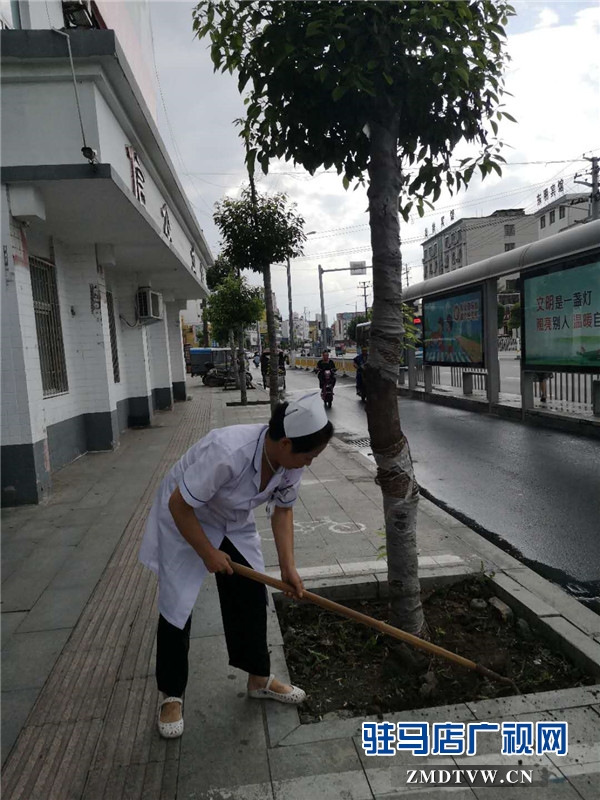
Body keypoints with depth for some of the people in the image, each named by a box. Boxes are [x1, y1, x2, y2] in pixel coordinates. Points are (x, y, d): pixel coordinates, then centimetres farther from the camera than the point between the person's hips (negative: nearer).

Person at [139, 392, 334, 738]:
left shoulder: (290, 461, -20)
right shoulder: (226, 452, -42)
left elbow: (282, 510, -4)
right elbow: (179, 505, -31)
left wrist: (288, 566, -11)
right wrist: (208, 553, -21)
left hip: (235, 524, 6)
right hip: (184, 521, -6)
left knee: (252, 596, 7)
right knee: (176, 609, 0)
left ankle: (260, 679, 28)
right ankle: (171, 696, 22)